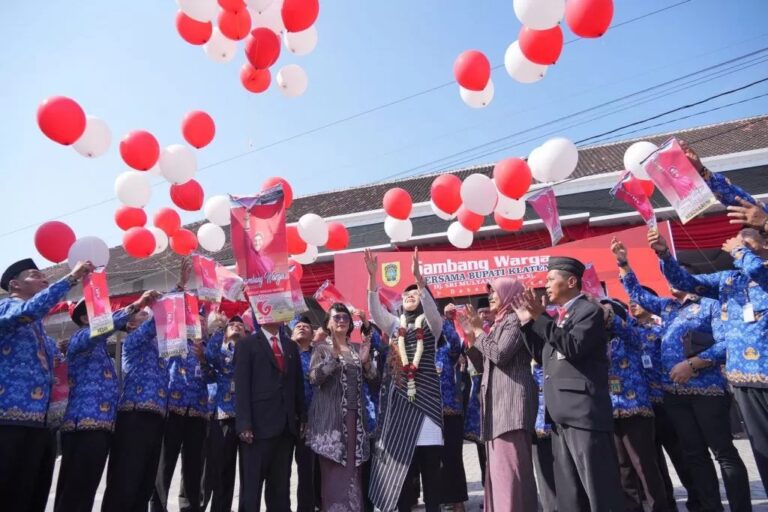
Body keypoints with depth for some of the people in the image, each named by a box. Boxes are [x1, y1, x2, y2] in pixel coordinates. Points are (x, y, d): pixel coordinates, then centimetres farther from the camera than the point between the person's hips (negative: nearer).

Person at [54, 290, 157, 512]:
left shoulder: (100, 348, 25)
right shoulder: (80, 337, -2)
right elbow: (102, 327, -22)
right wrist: (136, 305, -24)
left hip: (101, 425, 9)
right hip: (84, 425, -9)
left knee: (85, 491, 12)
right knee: (74, 493, -7)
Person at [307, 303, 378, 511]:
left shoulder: (357, 348, 12)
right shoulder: (321, 347, -1)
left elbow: (371, 378, 11)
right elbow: (314, 378, -13)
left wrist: (365, 361, -8)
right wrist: (333, 356, -23)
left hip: (355, 414, 4)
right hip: (330, 415, -4)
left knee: (353, 468, 7)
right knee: (334, 470, -4)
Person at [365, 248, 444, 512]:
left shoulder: (431, 323, 6)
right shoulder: (395, 324, 13)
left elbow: (433, 308, -17)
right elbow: (375, 310, -4)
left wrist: (419, 278, -30)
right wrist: (372, 276, -17)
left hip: (425, 393, -2)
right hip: (399, 394, 3)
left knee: (429, 460, 0)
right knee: (400, 458, 5)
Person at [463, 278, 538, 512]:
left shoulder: (515, 319, -5)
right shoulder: (499, 323, 22)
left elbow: (500, 355, -19)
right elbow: (485, 365, 21)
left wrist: (479, 331, -7)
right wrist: (471, 339, 10)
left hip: (511, 400, -10)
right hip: (497, 401, 10)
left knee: (510, 465, -11)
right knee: (498, 466, 11)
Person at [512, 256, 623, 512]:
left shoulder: (589, 310, -6)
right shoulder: (557, 318, 19)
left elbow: (574, 348, -20)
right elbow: (542, 355, 17)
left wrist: (541, 318, -21)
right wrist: (527, 322, 10)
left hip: (584, 413, -9)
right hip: (560, 416, 9)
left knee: (600, 488, -3)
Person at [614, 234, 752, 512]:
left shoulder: (710, 304, -2)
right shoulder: (667, 307, 15)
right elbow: (637, 294, 21)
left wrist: (692, 364, -17)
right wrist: (623, 262, 14)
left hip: (707, 389, -6)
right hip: (674, 391, 6)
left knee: (723, 452, 1)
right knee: (694, 454, 11)